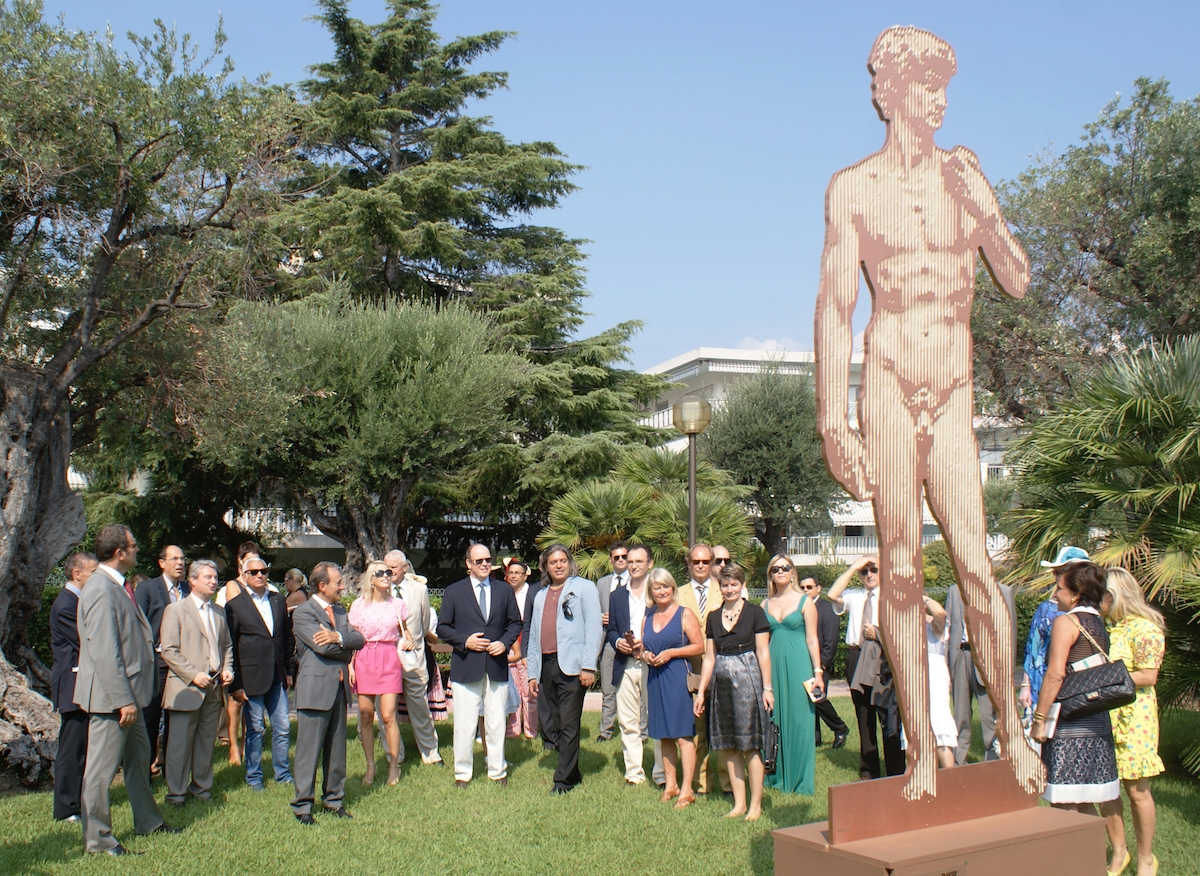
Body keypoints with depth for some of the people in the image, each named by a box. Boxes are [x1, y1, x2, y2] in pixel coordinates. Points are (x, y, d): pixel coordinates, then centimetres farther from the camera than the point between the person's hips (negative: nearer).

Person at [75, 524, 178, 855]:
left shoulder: (118, 587, 10)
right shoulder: (101, 591, -21)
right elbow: (104, 653, -25)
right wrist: (124, 700, -24)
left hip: (128, 693, 11)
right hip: (111, 696, -11)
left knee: (139, 756, 21)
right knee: (103, 767, 0)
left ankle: (148, 821, 35)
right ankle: (97, 840, 11)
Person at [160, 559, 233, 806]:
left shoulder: (219, 612, 15)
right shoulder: (175, 610, -3)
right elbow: (169, 650, -9)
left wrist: (227, 668, 3)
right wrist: (193, 675, -15)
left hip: (213, 687, 5)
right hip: (186, 688, -5)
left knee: (207, 742, 11)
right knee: (180, 743, 1)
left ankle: (201, 786, 23)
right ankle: (176, 792, 11)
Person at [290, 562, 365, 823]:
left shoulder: (339, 611, 15)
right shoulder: (303, 612, -8)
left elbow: (359, 639, 2)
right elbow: (323, 646, -18)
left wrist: (339, 637, -17)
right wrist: (347, 651, -3)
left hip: (339, 688, 7)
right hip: (315, 688, -7)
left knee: (337, 749, 12)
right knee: (309, 750, -2)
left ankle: (334, 798, 23)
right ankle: (302, 805, 6)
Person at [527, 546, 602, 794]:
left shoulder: (584, 588, 2)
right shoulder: (540, 595, 20)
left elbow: (593, 627, -6)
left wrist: (589, 666, -14)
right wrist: (533, 673, 14)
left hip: (572, 666, -6)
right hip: (547, 666, 6)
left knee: (569, 725, -6)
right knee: (558, 725, 10)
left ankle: (564, 778, 1)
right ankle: (572, 772, 20)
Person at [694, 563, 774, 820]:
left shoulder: (755, 613, -2)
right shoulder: (714, 617, 11)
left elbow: (763, 653, -4)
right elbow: (709, 657, 13)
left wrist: (767, 688, -9)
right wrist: (701, 691, 11)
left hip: (747, 680, -5)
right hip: (722, 682, 5)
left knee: (750, 746, -2)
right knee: (728, 746, 7)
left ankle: (755, 805, 6)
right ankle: (739, 803, 15)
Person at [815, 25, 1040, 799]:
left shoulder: (964, 172, 11)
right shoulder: (852, 188, 4)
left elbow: (1019, 282, 9)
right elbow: (834, 308, -1)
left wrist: (983, 207, -5)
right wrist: (832, 422, -8)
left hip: (955, 396, 2)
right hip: (888, 391, -2)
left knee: (976, 564, -5)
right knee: (901, 571, -1)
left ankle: (1012, 728, 9)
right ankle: (922, 749, 6)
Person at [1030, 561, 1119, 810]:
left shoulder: (1066, 622, -9)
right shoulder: (1100, 625, 13)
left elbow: (1055, 675, -16)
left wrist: (1038, 719, -13)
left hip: (1070, 723, -8)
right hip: (1098, 722, 8)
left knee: (1064, 804, -4)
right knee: (1087, 804, 13)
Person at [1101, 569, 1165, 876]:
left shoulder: (1144, 629, -9)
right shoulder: (1103, 625, 11)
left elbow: (1148, 677, -14)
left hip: (1132, 718, -6)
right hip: (1100, 717, 6)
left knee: (1137, 790, 4)